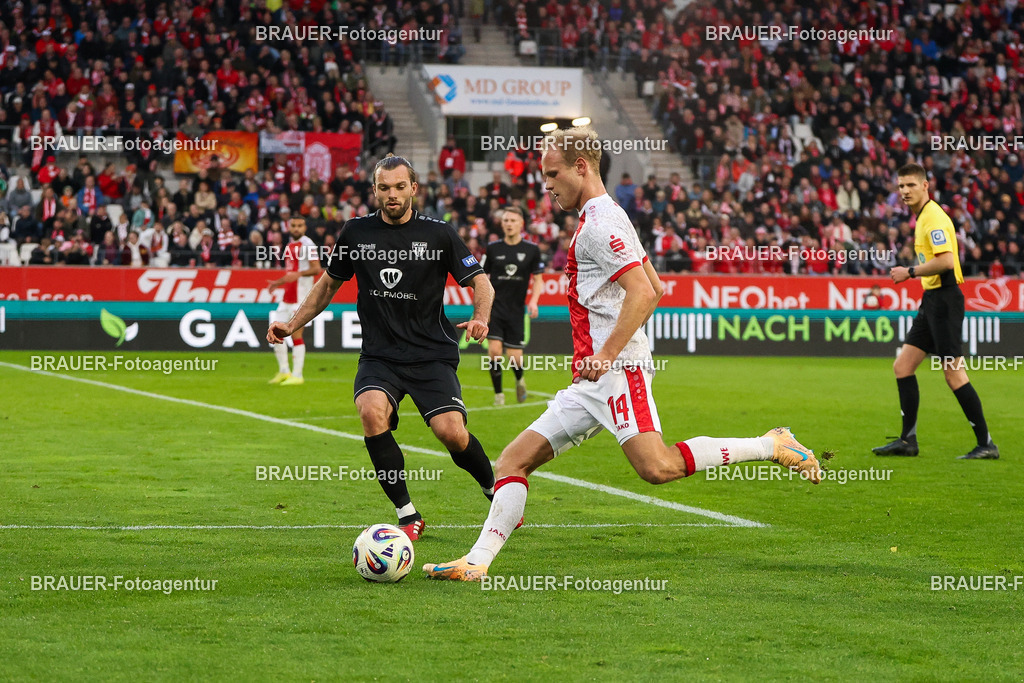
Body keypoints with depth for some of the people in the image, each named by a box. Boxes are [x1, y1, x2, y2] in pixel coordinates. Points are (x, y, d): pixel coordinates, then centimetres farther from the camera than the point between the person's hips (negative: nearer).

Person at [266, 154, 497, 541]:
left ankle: (496, 490, 15)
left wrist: (480, 318, -17)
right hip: (379, 356, 2)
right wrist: (292, 324, 14)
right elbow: (329, 284, 21)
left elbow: (480, 282, 3)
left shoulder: (438, 234, -1)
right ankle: (408, 516, -16)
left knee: (451, 432, -19)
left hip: (432, 356, -2)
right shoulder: (357, 232, 6)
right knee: (372, 412, -28)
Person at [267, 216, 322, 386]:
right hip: (287, 296, 9)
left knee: (295, 334, -8)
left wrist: (298, 274, -30)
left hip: (301, 297, -9)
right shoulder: (289, 246, 19)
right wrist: (277, 283, 19)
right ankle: (284, 372, 16)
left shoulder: (307, 245, -9)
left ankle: (297, 375, -3)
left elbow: (316, 269, -17)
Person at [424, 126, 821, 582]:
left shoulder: (599, 223, -10)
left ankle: (773, 446, -12)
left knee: (658, 467, -24)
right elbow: (655, 289, 28)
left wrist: (607, 354, -23)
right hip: (594, 379, 11)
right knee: (514, 459, 4)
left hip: (618, 372, -11)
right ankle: (477, 562, -1)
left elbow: (643, 293, -21)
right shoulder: (604, 217, 22)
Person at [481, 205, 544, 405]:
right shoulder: (493, 248, 1)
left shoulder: (532, 250, 1)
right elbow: (483, 276, 11)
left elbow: (538, 280, 6)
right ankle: (498, 394, 1)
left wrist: (533, 301, -10)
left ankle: (520, 380, 35)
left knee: (515, 358, 0)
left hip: (516, 310, 0)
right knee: (495, 351, -15)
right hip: (494, 307, 0)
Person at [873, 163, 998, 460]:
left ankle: (986, 444, -5)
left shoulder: (934, 218, -14)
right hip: (932, 300, 10)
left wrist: (910, 272, -15)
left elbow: (946, 261, -24)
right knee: (902, 366, 8)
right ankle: (908, 440, 12)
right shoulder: (923, 217, 17)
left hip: (944, 299, -10)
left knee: (954, 374, -10)